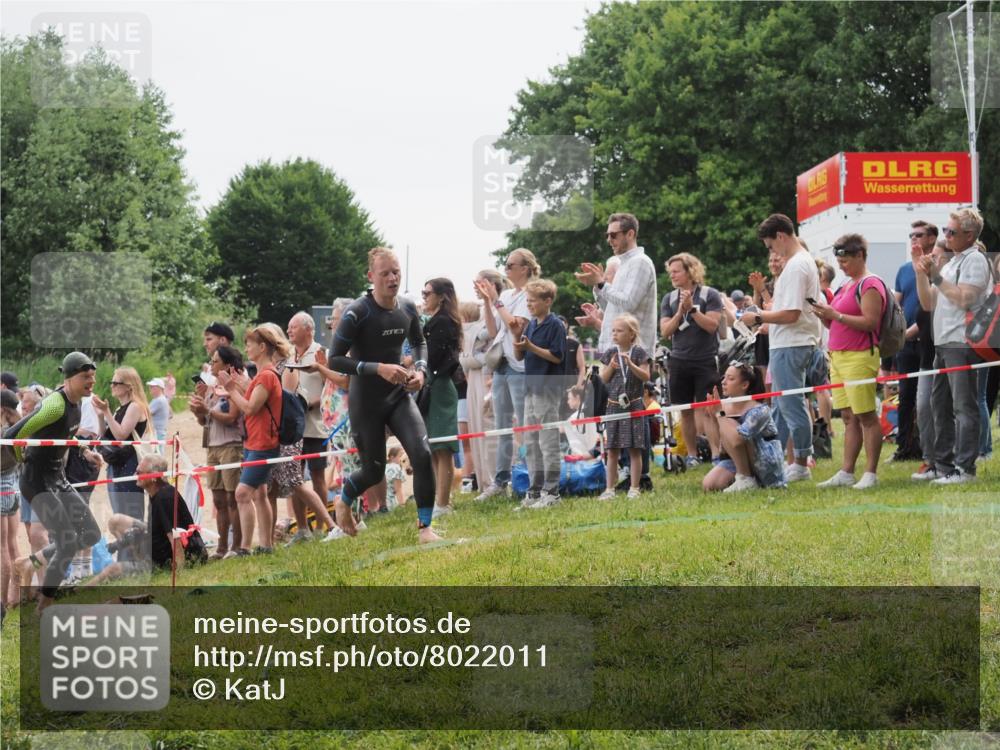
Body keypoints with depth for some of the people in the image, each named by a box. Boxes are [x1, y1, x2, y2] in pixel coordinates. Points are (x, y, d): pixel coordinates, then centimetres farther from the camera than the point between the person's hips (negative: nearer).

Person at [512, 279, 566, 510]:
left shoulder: (555, 325, -9)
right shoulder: (531, 325, 13)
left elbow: (557, 356, -15)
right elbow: (519, 356, 14)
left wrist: (530, 346, -19)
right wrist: (517, 343, -7)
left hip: (548, 389, -8)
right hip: (531, 388, 8)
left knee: (548, 442, -4)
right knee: (531, 442, 10)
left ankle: (551, 492, 0)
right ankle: (535, 490, 16)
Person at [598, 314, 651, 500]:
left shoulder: (638, 352, -3)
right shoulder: (611, 353, 6)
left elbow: (646, 376, -9)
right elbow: (603, 378, 6)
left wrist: (631, 364, -22)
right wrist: (611, 366, -13)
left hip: (633, 405, -3)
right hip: (614, 405, 3)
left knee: (634, 449, 0)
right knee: (612, 450, 5)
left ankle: (634, 488, 6)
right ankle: (610, 488, 9)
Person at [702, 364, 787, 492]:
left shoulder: (759, 410, -20)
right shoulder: (726, 406, 1)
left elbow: (736, 440, -37)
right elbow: (721, 448, 1)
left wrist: (719, 414, -25)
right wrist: (713, 415, -11)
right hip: (739, 462, 7)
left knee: (727, 427, -24)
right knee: (708, 485, -15)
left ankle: (745, 479, -15)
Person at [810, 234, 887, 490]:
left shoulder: (870, 285, -8)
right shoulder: (847, 286, 20)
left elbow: (870, 322, -19)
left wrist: (835, 315, -19)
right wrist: (825, 316, 6)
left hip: (859, 357, -9)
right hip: (839, 356, 9)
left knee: (866, 416, -6)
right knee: (849, 417, 8)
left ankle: (871, 474, -5)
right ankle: (846, 473, 8)